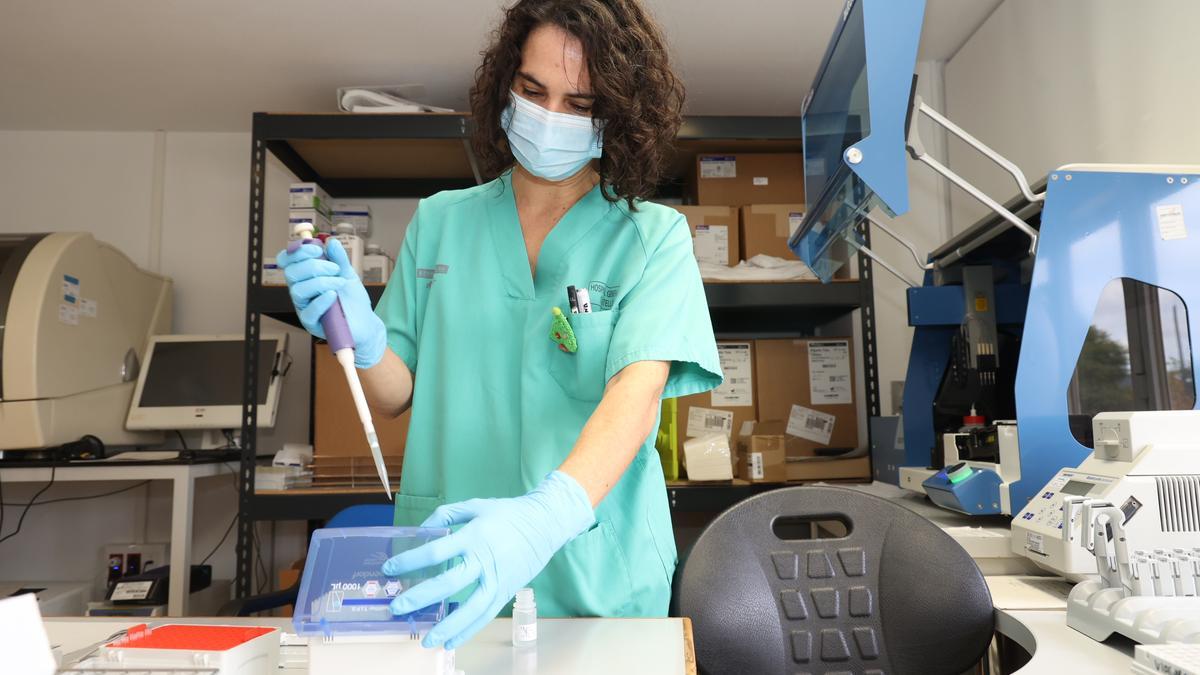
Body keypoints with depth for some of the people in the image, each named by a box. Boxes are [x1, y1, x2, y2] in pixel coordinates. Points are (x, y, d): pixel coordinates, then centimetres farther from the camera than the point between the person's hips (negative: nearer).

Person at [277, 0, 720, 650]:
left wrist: (551, 514, -37)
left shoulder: (654, 238, -6)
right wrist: (363, 339, -19)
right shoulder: (439, 221, 2)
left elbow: (637, 391, -21)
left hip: (595, 578, -1)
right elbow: (397, 394, 2)